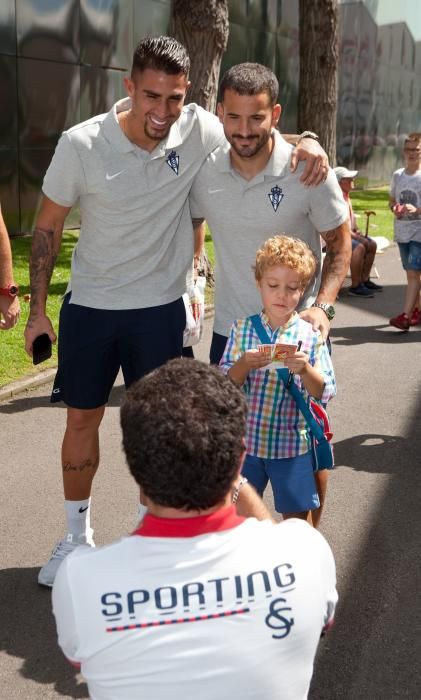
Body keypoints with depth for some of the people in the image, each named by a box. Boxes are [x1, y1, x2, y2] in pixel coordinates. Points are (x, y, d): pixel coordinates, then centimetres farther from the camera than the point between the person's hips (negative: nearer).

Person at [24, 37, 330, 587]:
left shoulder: (200, 130, -13)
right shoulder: (81, 144, -15)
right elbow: (48, 227, -4)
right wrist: (37, 309, -3)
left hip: (160, 308, 0)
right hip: (88, 307, 0)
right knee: (82, 419, 11)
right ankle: (76, 536, 31)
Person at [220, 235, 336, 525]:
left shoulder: (311, 335, -6)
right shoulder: (242, 328, -2)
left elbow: (326, 392, -8)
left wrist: (305, 370, -26)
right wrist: (245, 365, -23)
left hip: (292, 444, -1)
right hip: (246, 439, 2)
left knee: (298, 515, 10)